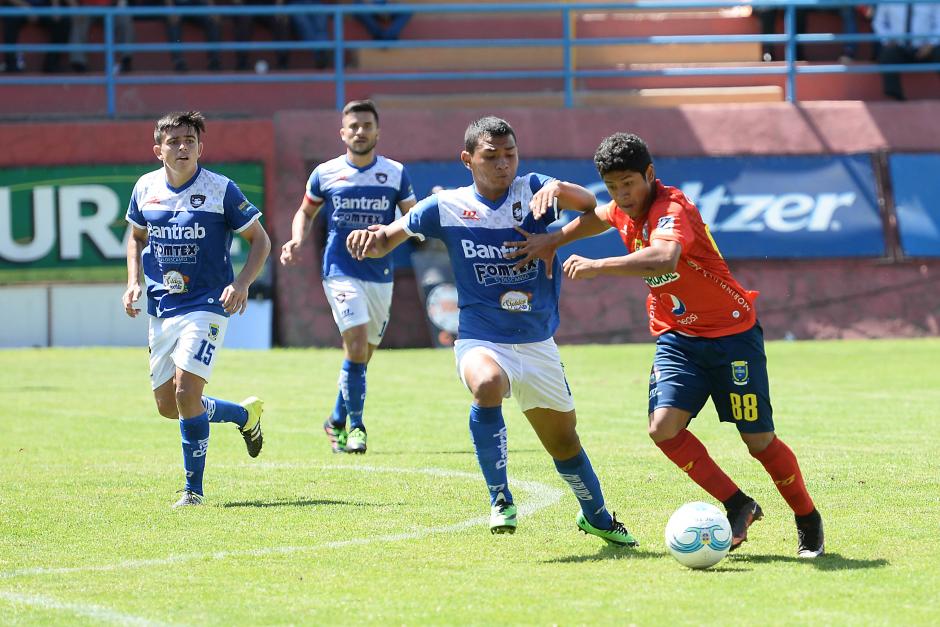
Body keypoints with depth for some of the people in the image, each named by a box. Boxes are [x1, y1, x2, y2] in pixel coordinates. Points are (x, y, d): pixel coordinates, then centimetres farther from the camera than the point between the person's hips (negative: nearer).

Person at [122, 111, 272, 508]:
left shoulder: (221, 190, -9)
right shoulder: (146, 188, 3)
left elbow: (260, 240, -1)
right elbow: (137, 236, 22)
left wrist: (241, 284, -16)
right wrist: (133, 282, 7)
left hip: (206, 305, -6)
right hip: (161, 308, 6)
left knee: (186, 393, -18)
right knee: (166, 405, 8)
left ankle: (194, 490, -5)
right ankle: (245, 414, 33)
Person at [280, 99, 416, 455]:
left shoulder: (396, 173, 3)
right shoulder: (325, 174, 1)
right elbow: (306, 212, 15)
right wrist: (297, 240, -4)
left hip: (381, 275, 3)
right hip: (340, 272, -3)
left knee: (363, 354, 10)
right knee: (356, 343, -20)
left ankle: (337, 422, 29)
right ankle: (354, 424, -10)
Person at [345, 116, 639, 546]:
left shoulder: (531, 190, -4)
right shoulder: (446, 207, -4)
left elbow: (588, 203, -18)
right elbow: (387, 240, 3)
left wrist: (558, 189, -39)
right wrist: (370, 239, -21)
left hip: (538, 345, 2)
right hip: (481, 342, -2)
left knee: (563, 440, 15)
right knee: (487, 384, -37)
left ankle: (596, 516, 43)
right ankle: (500, 498, -22)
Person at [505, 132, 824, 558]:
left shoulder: (671, 208, -24)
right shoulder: (625, 211, 1)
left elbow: (664, 259, -47)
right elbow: (600, 216, 29)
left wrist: (597, 266, -45)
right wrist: (554, 240, 16)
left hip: (732, 334, -7)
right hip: (677, 337, 7)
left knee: (759, 441, -3)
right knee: (664, 427, -16)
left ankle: (809, 522, 20)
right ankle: (738, 506, -1)